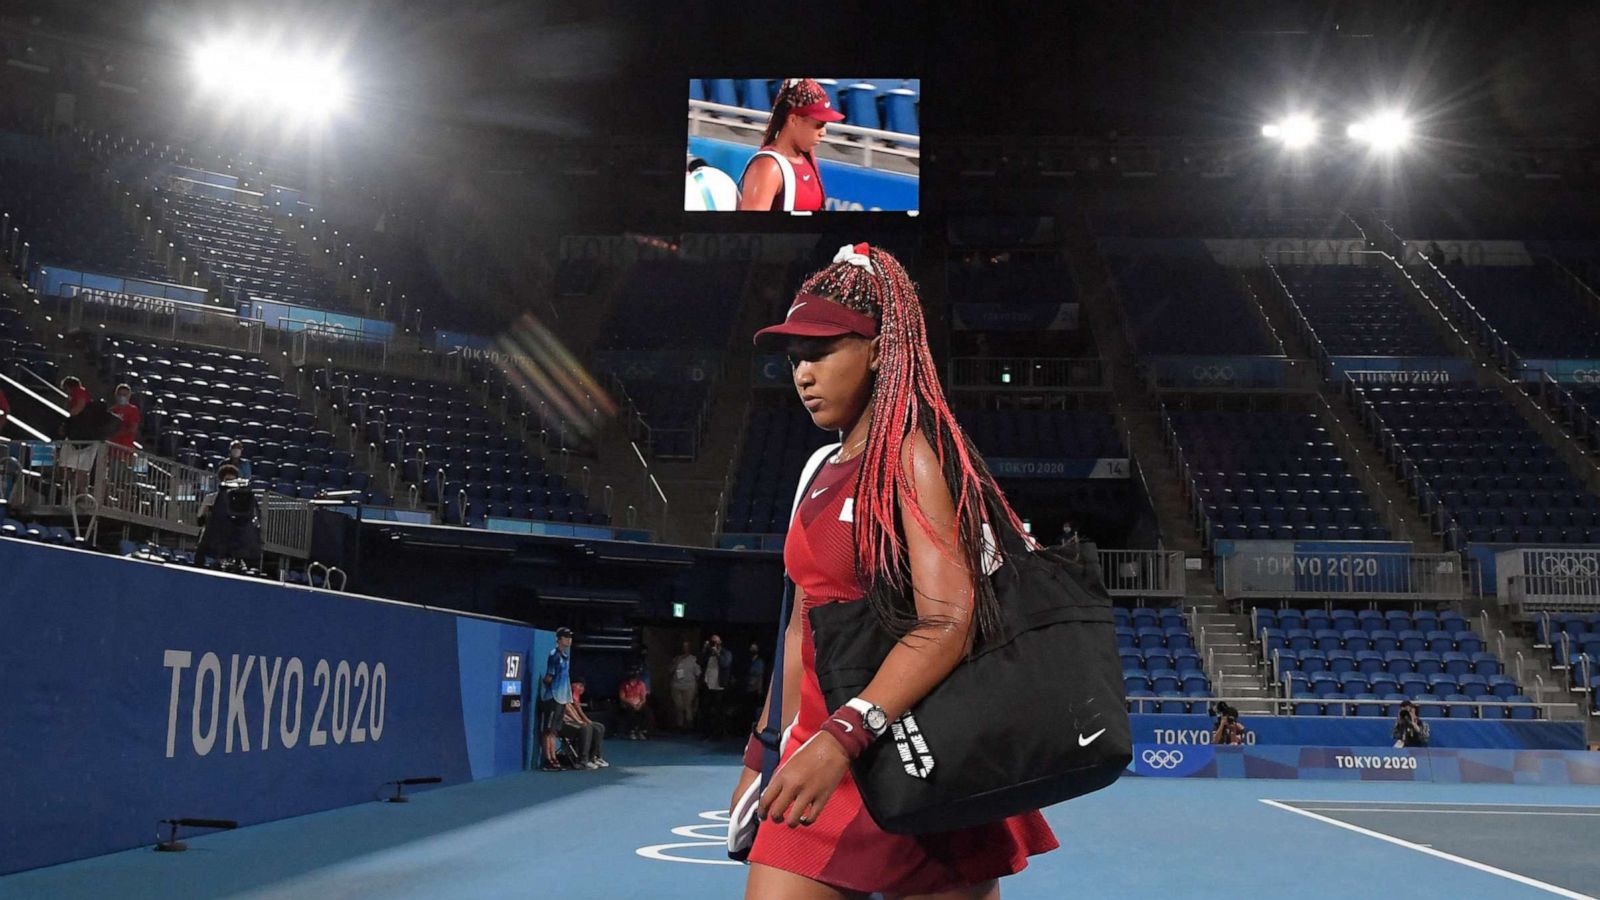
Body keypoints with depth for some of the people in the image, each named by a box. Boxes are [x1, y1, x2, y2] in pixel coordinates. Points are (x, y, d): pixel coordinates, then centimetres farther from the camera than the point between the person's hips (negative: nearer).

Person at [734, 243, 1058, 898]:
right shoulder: (825, 474, 13)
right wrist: (764, 755, 19)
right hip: (826, 751, 7)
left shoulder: (913, 453, -11)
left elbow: (946, 624, -22)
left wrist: (844, 736, -32)